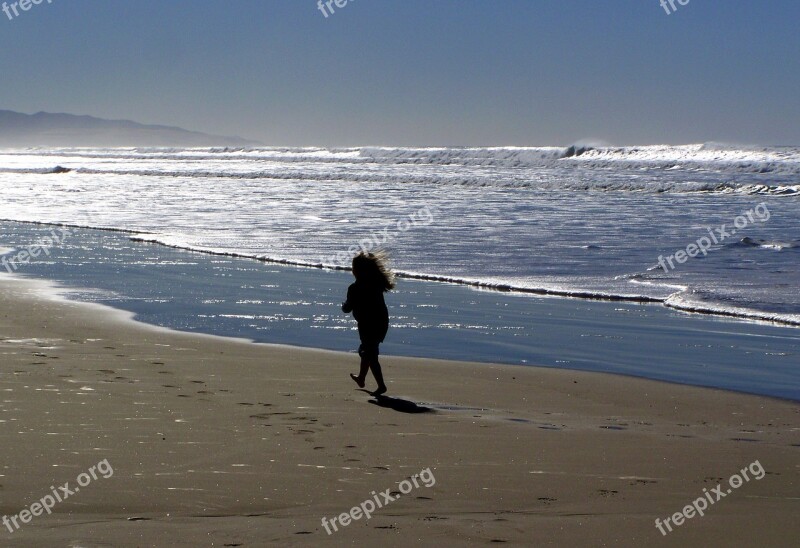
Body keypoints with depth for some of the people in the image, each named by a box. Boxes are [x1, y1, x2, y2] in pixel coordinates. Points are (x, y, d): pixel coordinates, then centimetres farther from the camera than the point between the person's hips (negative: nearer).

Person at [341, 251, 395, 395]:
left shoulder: (355, 289, -15)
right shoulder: (377, 283, 2)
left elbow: (347, 308, -10)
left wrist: (344, 305, 12)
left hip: (367, 325, -7)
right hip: (382, 322, 7)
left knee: (370, 355, -1)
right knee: (367, 350, 25)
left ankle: (381, 385, -7)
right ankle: (361, 378, 41)